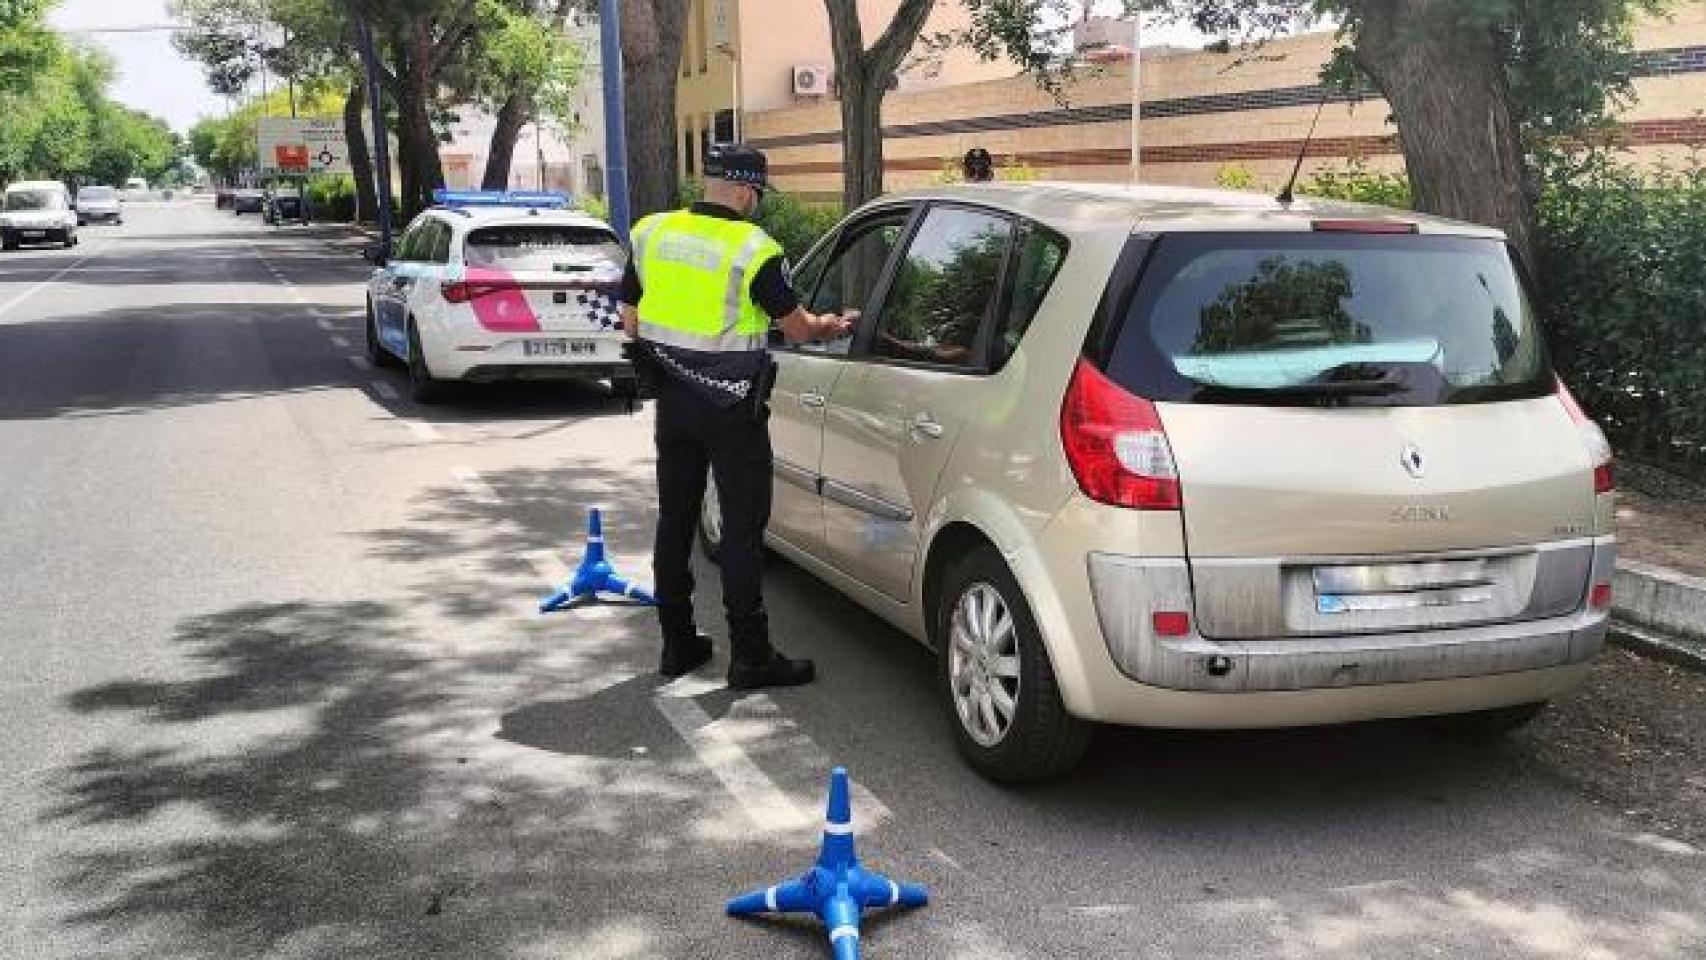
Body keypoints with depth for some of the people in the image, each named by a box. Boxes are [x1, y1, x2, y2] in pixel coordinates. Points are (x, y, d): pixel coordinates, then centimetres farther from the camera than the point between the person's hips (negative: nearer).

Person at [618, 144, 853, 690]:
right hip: (731, 405, -5)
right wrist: (834, 326, 16)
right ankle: (750, 656, 6)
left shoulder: (650, 234, 2)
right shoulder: (754, 249, -14)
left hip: (672, 399, 6)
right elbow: (798, 328, -4)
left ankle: (677, 645, 23)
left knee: (674, 520, 14)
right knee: (743, 528, 2)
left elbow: (631, 322, 9)